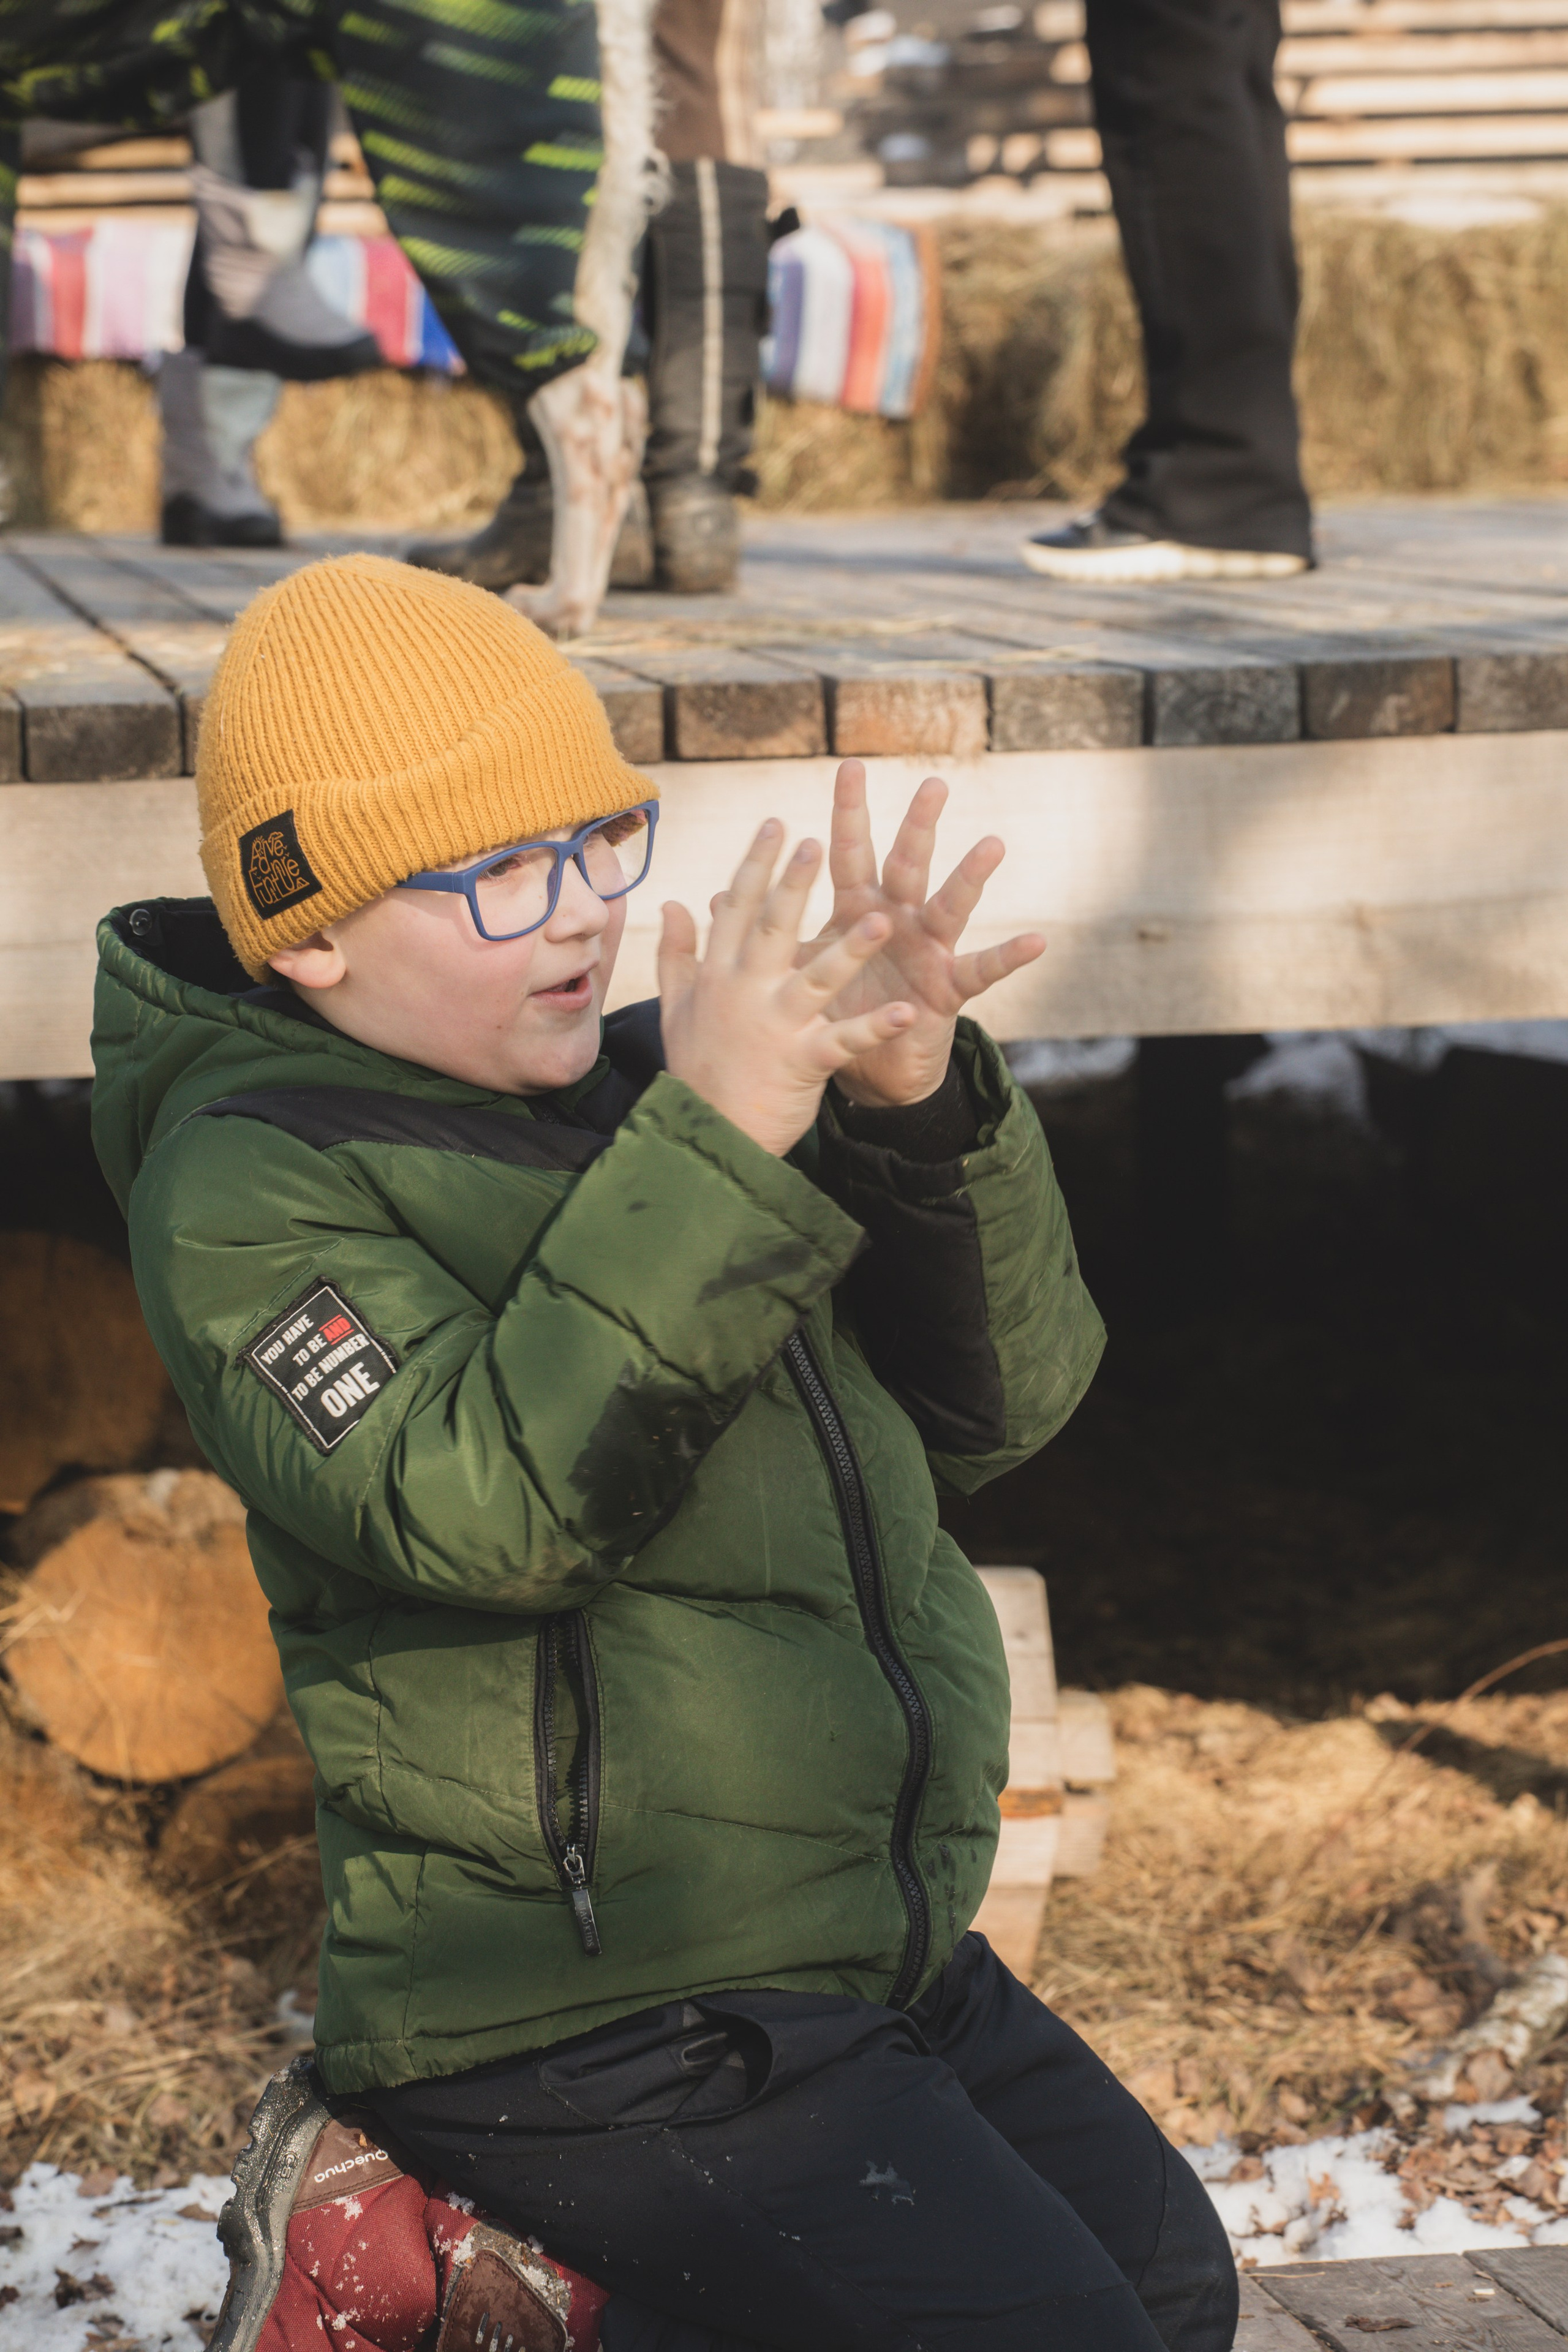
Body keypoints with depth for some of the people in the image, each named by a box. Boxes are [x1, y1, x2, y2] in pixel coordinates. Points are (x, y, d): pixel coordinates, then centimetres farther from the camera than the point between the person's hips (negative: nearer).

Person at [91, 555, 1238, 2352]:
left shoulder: (637, 1087, 8)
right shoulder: (251, 1190, -12)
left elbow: (998, 1399, 2)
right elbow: (486, 1507, -29)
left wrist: (922, 1106, -15)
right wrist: (710, 1153, -33)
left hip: (880, 1955, 9)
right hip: (602, 2031, -9)